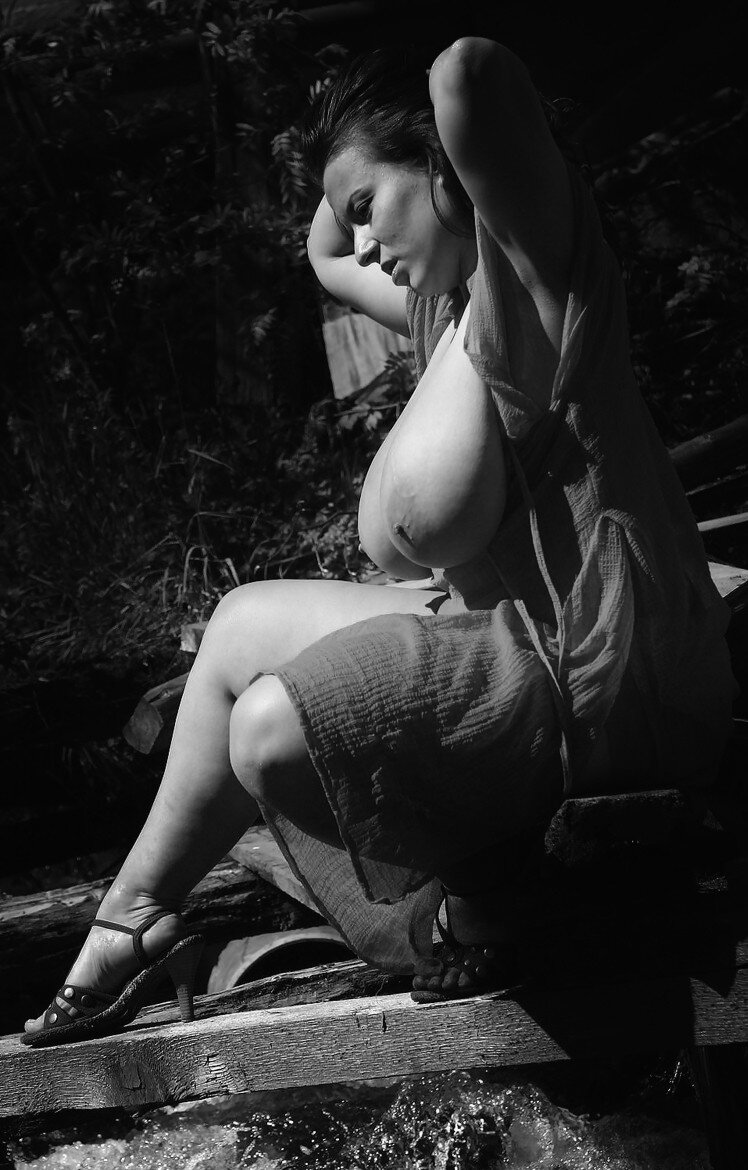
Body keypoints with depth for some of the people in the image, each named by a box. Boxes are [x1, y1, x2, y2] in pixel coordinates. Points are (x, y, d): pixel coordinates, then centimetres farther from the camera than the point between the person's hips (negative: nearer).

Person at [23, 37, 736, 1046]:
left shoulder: (536, 268, -11)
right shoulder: (444, 302, 17)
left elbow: (470, 73, -29)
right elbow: (327, 256, 37)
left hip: (603, 687, -10)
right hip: (522, 633, 10)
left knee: (275, 732, -22)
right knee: (247, 622, 15)